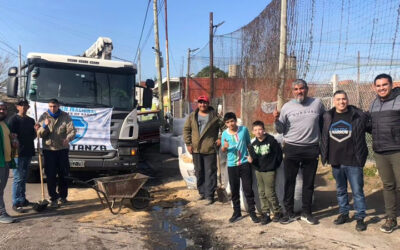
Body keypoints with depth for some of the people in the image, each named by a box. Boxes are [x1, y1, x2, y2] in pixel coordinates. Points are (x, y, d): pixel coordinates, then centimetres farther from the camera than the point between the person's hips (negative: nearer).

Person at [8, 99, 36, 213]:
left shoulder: (31, 120, 15)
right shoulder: (14, 119, -6)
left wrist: (36, 131, 0)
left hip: (28, 151, 7)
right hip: (18, 152, -7)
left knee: (24, 178, 16)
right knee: (18, 178, -5)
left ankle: (22, 199, 27)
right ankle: (16, 203, 1)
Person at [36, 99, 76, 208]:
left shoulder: (65, 116, 0)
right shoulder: (44, 117, 0)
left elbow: (72, 130, -9)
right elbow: (40, 134, -4)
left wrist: (68, 139, -30)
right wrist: (44, 126, -24)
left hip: (62, 149, 0)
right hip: (49, 150, 0)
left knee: (63, 174, 9)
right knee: (51, 176, -2)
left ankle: (62, 196, 24)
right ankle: (53, 199, 6)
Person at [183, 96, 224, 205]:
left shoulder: (214, 116, 0)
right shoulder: (192, 116, 8)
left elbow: (224, 127, 5)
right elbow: (186, 129, 9)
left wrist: (221, 139, -3)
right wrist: (188, 143, 2)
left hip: (210, 149, -3)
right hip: (196, 149, 3)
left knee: (210, 173, -2)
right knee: (199, 172, 12)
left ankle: (210, 195, 6)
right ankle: (202, 192, 27)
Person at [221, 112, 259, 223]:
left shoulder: (244, 129, -3)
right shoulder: (225, 134, -1)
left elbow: (248, 143, 10)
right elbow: (223, 150, 6)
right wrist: (225, 147, -16)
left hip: (244, 163, -1)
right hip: (232, 165, 1)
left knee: (248, 188, 2)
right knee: (234, 190, 9)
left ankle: (252, 212, 14)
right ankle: (237, 212, 23)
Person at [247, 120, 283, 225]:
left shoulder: (271, 141, -12)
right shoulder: (253, 145, 2)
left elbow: (278, 154, -8)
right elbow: (253, 158, 5)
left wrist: (274, 165, -2)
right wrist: (251, 160, -17)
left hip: (269, 171, -5)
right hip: (258, 171, 5)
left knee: (269, 193, -5)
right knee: (261, 193, 9)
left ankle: (277, 212, 15)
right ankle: (265, 213, 20)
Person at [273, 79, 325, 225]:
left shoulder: (317, 103, 3)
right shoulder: (287, 106, 0)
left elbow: (325, 120, 17)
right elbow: (280, 130, 3)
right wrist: (276, 120, -17)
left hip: (312, 149, 1)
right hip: (291, 149, -1)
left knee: (309, 183, 11)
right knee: (289, 182, 4)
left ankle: (306, 213, 25)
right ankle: (289, 213, 17)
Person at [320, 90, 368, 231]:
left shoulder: (358, 116, -4)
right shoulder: (328, 117, 7)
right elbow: (324, 138, 12)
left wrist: (360, 157, -3)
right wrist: (324, 156, 8)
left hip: (353, 161, -3)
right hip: (336, 161, 4)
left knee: (357, 191, 3)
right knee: (340, 190, 16)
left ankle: (360, 217, 16)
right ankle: (343, 213, 30)